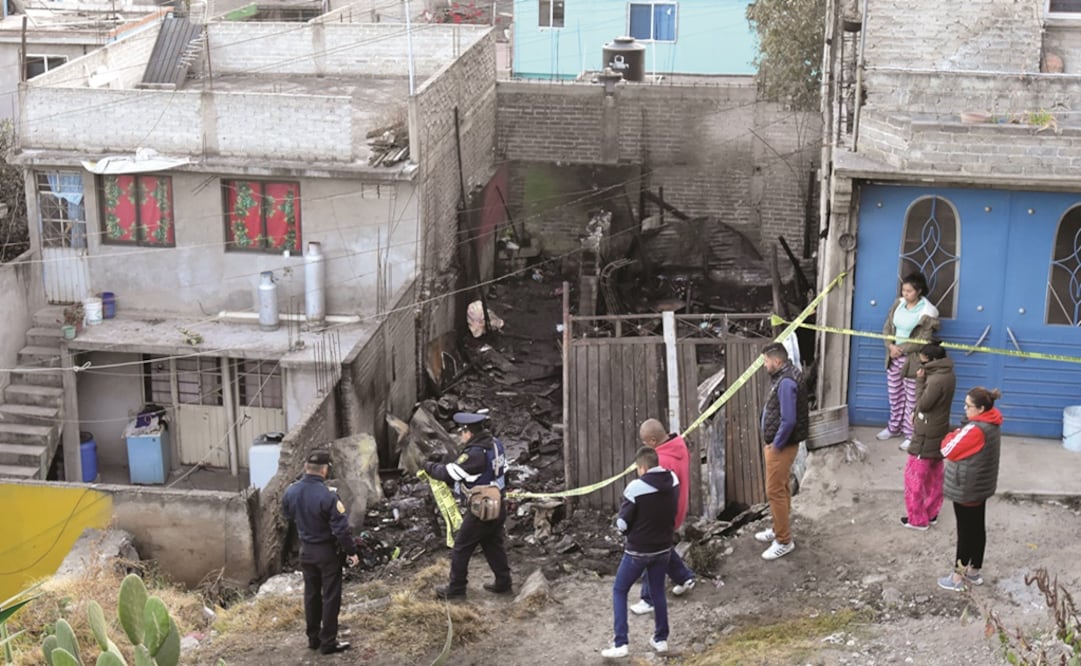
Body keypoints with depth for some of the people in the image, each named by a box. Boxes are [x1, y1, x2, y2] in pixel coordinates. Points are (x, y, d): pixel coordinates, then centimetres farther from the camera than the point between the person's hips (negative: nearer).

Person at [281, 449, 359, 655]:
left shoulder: (291, 492, -8)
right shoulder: (327, 496, -27)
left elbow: (287, 515, 13)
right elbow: (341, 528, -22)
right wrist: (351, 551, -11)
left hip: (306, 550, 6)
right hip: (327, 551, -6)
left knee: (311, 594, 18)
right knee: (330, 597, 5)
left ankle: (313, 638, 27)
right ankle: (328, 642, 10)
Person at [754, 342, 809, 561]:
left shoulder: (786, 382, -25)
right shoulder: (782, 377, 7)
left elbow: (789, 420, -29)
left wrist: (776, 444, -18)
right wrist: (772, 442, 13)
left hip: (781, 446, -10)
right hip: (777, 443, 10)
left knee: (775, 491, -4)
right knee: (781, 488, 21)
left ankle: (784, 541, 5)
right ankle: (779, 529, 35)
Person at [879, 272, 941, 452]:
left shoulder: (927, 312, -16)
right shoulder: (898, 304, 3)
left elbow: (922, 341, -17)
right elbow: (887, 327, 5)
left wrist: (901, 349, -16)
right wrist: (890, 346, -11)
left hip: (912, 360, -6)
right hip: (894, 357, 6)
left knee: (911, 400, 3)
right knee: (894, 395, 18)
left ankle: (911, 435, 13)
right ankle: (894, 427, 35)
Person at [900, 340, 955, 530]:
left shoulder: (936, 380, -27)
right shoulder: (947, 375, 4)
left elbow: (922, 404, -19)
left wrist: (920, 381, -15)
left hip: (926, 436, -10)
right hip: (939, 433, 10)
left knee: (914, 476, 1)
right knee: (934, 475, 18)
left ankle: (917, 519, 7)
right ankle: (931, 513, 29)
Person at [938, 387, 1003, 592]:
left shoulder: (975, 429, -28)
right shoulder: (992, 424, 2)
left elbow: (948, 451, -20)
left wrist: (952, 436, -4)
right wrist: (959, 436, -4)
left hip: (966, 488, -9)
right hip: (981, 486, 9)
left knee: (965, 531, 2)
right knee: (977, 528, 17)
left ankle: (957, 577, 13)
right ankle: (974, 571, 30)